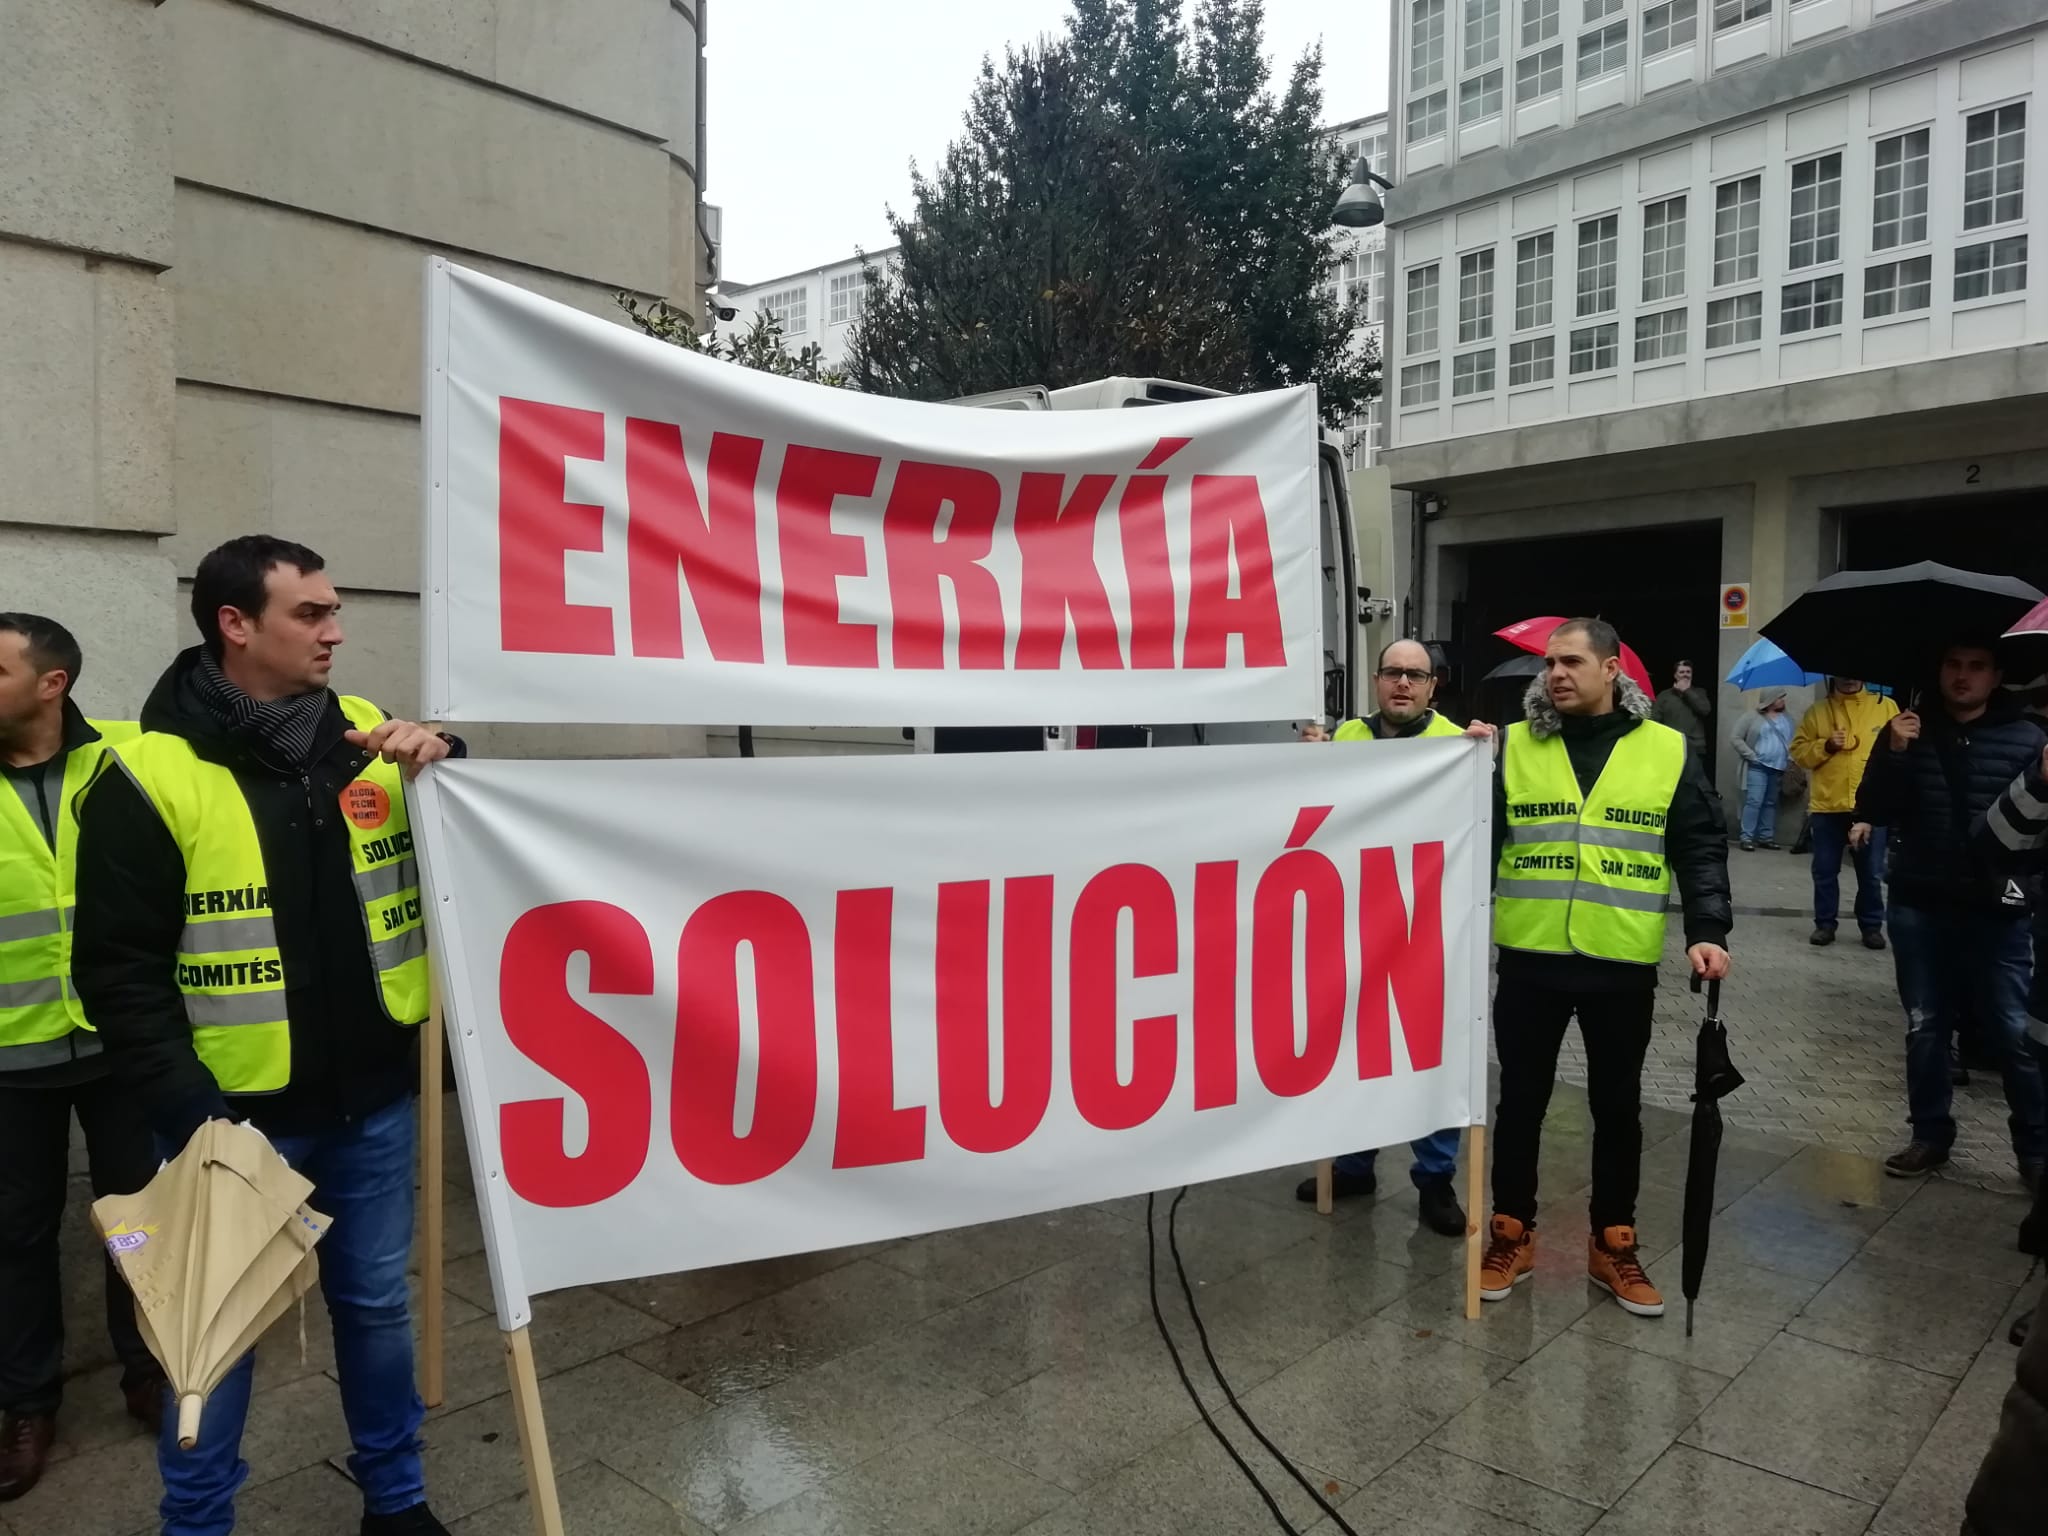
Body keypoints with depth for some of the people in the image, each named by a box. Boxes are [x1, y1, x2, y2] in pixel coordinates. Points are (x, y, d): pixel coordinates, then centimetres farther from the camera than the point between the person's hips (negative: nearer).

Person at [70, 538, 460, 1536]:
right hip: (237, 1115, -4)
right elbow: (119, 972, -11)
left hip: (372, 1100, 4)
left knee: (376, 1304, 19)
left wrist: (444, 765, -12)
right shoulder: (150, 775, -12)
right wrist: (191, 1113, -18)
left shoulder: (368, 739, 1)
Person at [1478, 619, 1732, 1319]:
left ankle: (1612, 1244, 30)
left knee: (1617, 1106, 13)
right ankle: (1512, 1234, 27)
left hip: (1622, 965, 0)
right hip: (1529, 960, 0)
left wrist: (1707, 930, -10)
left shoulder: (1668, 751, 1)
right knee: (1520, 1101, 10)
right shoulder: (1514, 745, 2)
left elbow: (1701, 850, 2)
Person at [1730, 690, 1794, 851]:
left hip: (1779, 768, 5)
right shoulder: (1753, 716, -2)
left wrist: (1791, 759, 1)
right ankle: (1747, 838, -10)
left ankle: (1766, 837, 15)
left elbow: (1792, 742, 17)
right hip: (1758, 767, -5)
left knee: (1771, 803, 9)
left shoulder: (1786, 719, 13)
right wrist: (1751, 755, -9)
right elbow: (1735, 738, -3)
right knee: (1754, 801, -11)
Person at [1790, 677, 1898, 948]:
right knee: (1825, 871, 7)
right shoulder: (1817, 712, 8)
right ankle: (1825, 923, 18)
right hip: (1827, 807, 1)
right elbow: (1799, 751, 6)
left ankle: (1872, 926, 19)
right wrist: (1825, 746, -12)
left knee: (1871, 873, 7)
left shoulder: (1885, 707, 5)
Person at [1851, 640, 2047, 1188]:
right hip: (1919, 907, 2)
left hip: (1996, 911, -2)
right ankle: (1931, 1135, 22)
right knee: (1925, 1028, 10)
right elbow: (1873, 811, 0)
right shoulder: (1907, 731, 6)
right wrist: (1894, 753, -12)